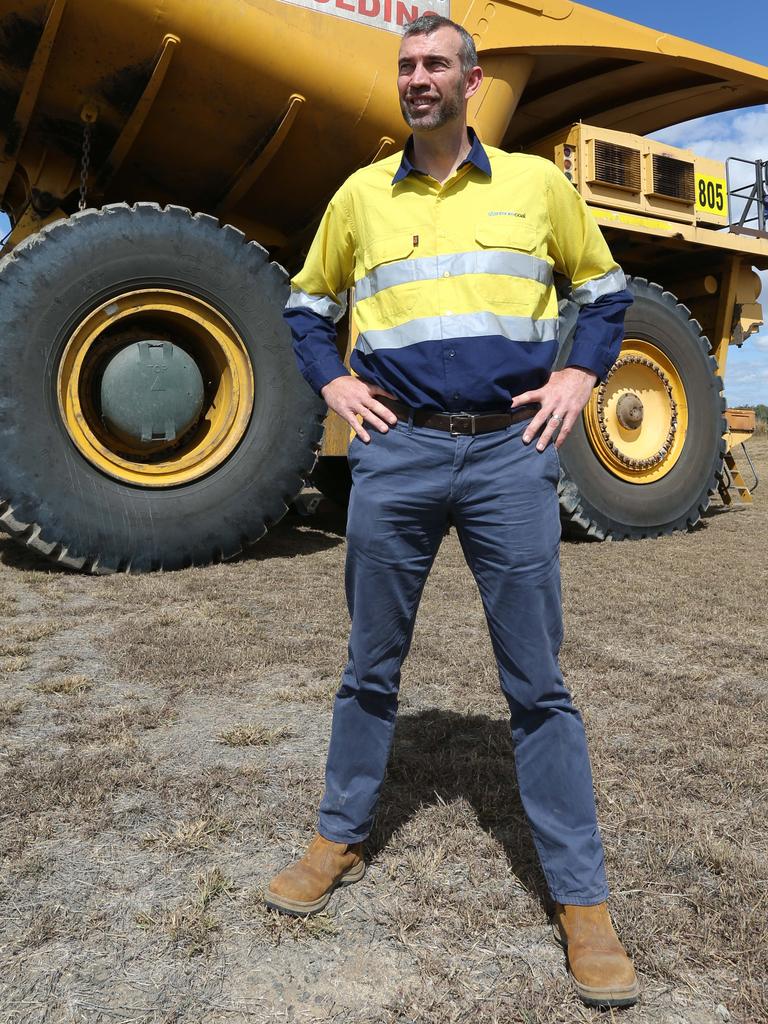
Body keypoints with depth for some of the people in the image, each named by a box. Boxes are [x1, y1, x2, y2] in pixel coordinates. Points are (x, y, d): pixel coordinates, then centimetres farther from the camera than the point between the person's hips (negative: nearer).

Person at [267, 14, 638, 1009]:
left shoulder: (536, 182, 9)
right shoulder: (359, 195, 12)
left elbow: (604, 288, 18)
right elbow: (307, 304, 23)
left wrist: (577, 378, 3)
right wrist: (333, 384, 6)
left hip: (511, 452, -1)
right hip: (396, 452, 2)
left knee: (538, 684, 2)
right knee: (370, 668, 11)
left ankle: (581, 899, 15)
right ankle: (339, 841, 30)